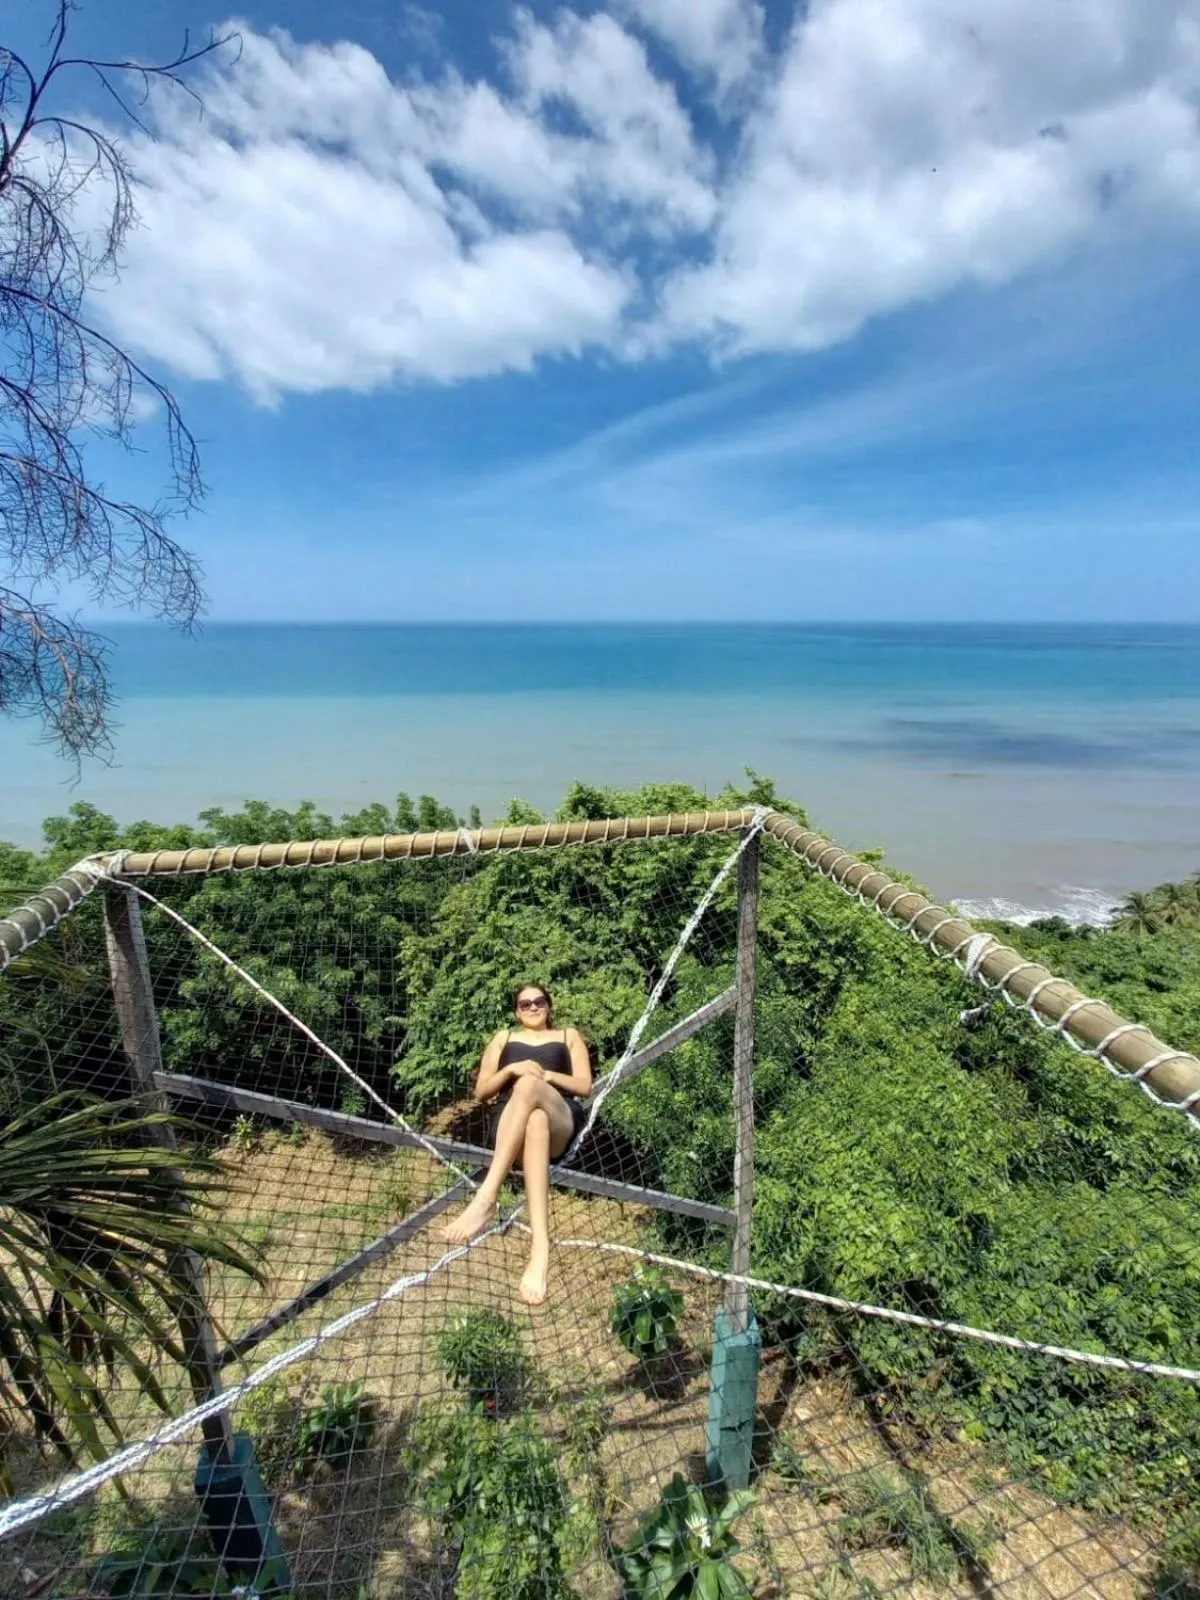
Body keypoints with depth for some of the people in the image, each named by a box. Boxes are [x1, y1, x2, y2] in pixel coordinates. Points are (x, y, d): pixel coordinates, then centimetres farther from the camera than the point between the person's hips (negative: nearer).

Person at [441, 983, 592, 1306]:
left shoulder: (568, 1035, 29)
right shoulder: (504, 1037, 32)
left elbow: (584, 1086, 15)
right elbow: (481, 1091, 22)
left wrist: (546, 1075, -2)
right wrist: (511, 1070, 1)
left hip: (562, 1120, 0)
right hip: (510, 1122, 1)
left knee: (528, 1085, -40)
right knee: (535, 1122, -43)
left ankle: (485, 1198, -55)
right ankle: (540, 1249, -62)